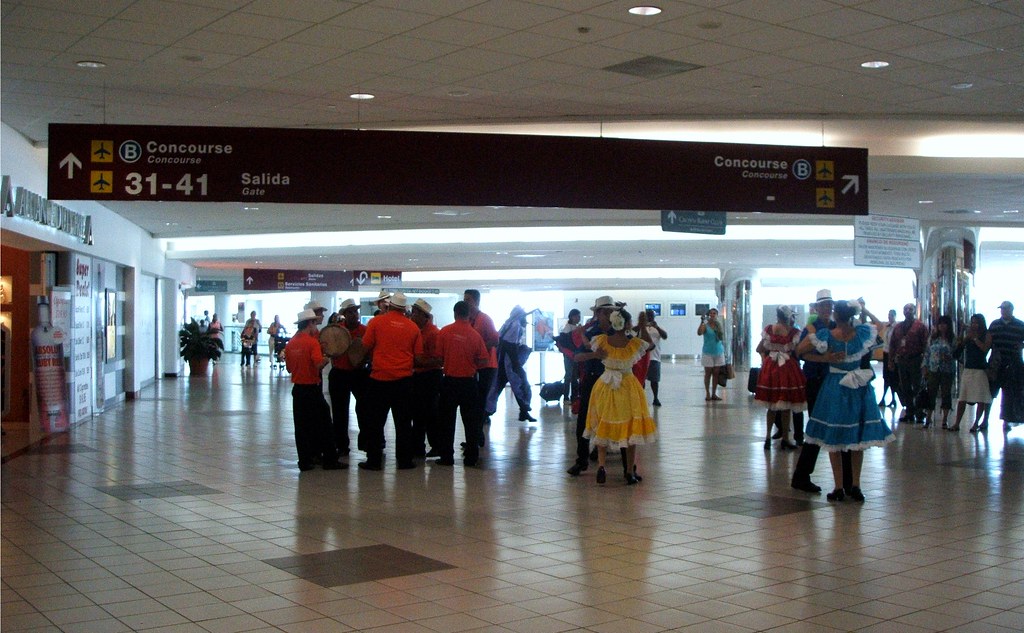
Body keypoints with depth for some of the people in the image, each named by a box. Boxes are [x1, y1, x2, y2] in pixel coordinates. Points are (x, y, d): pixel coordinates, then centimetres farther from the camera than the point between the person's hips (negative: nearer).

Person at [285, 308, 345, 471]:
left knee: (301, 426, 9)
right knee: (323, 425, 3)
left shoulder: (291, 343, 6)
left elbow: (289, 367, 14)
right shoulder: (312, 342, -13)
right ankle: (330, 460, 6)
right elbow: (319, 364, -24)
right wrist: (327, 358, -5)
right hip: (312, 389, -6)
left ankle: (305, 461, 10)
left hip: (297, 389, 6)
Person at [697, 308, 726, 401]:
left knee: (716, 373, 4)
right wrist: (702, 322, -31)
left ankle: (714, 394, 9)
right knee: (708, 373, -1)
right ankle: (707, 393, 3)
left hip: (718, 352, 3)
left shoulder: (719, 325, 7)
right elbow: (699, 333, -24)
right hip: (708, 352, -3)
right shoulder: (705, 326, -4)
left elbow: (722, 338, 5)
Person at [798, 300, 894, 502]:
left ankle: (839, 488, 8)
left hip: (834, 389, -2)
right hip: (859, 389, 2)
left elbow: (799, 351, -11)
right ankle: (855, 485, 14)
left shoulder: (825, 335, -14)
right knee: (857, 439, 13)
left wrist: (825, 358, -8)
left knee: (833, 440, 7)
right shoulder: (863, 332, -8)